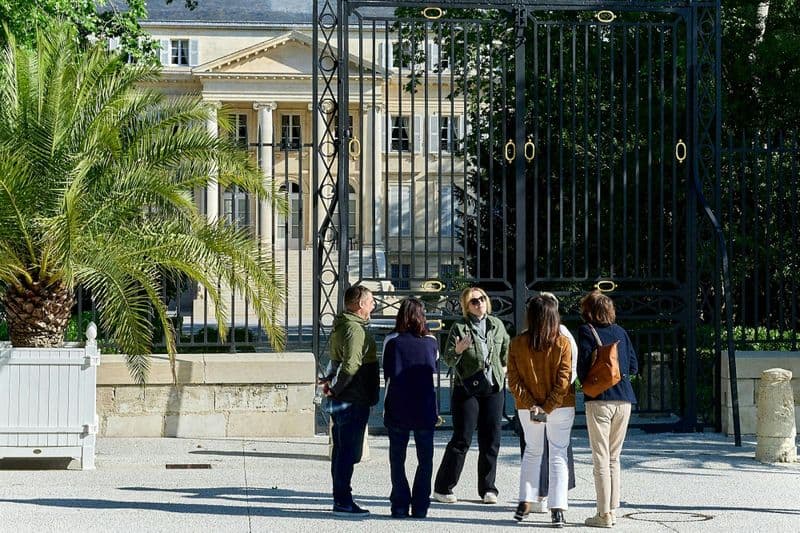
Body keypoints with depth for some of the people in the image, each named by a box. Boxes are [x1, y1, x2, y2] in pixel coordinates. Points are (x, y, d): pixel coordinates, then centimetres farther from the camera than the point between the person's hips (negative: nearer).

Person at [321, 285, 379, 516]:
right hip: (354, 401, -10)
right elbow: (350, 366, -27)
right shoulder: (355, 329, -18)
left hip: (341, 401, 10)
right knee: (349, 451, -6)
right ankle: (343, 501, -4)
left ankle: (341, 499, 21)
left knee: (342, 450, 14)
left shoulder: (341, 327, 16)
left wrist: (331, 380, 4)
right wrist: (335, 389, -16)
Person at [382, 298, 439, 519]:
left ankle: (400, 506, 6)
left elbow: (386, 374, 2)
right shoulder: (431, 342, 0)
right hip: (425, 409, 1)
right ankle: (420, 506, 5)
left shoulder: (391, 341, -3)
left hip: (397, 408, -1)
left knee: (397, 458, 8)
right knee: (425, 459, 9)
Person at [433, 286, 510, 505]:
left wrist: (503, 368, 22)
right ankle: (443, 488, 3)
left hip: (493, 389, 4)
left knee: (491, 439, 5)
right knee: (462, 439, -5)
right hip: (467, 389, -4)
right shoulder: (459, 328, -5)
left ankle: (488, 488, 14)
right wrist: (458, 350, -27)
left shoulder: (497, 325, 7)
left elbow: (506, 349, 26)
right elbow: (448, 359, -9)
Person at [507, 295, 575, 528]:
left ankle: (525, 503, 16)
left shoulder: (517, 343, -5)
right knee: (558, 455, 4)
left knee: (532, 451, 20)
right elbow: (563, 380, -14)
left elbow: (513, 380, -8)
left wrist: (531, 405, -10)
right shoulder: (562, 343, -10)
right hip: (561, 407, -2)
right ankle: (558, 510, -4)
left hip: (527, 408, 2)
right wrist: (548, 408, -13)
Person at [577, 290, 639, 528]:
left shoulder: (586, 331, -3)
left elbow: (583, 366, -9)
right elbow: (633, 366, 11)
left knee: (601, 458, -3)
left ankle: (604, 514, -5)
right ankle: (613, 510, 14)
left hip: (599, 400, -5)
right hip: (624, 399, 5)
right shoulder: (620, 332, 12)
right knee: (614, 457, 13)